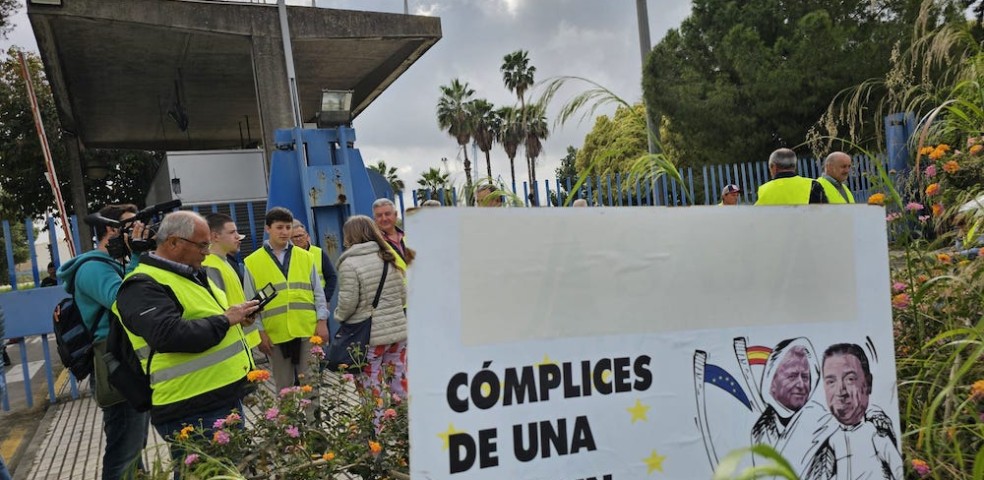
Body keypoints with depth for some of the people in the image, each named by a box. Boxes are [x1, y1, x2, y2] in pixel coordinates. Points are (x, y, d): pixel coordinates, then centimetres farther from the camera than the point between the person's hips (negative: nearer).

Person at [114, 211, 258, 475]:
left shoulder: (191, 274, 16)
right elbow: (170, 335, -29)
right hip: (193, 410, -9)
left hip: (228, 397, 9)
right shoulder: (143, 286, -14)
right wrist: (225, 320, -17)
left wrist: (237, 315, 6)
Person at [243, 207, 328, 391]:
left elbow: (318, 293, 7)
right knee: (284, 387, 12)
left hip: (308, 330, 1)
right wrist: (259, 332, -3)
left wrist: (322, 321, -1)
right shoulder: (252, 262, 1)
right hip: (276, 334, -1)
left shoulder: (305, 257, 6)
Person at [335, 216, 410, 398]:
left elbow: (348, 302, -12)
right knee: (399, 381, 13)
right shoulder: (388, 259, 10)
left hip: (369, 335, -6)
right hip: (398, 330, 6)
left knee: (372, 387, 1)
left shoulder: (349, 264, -11)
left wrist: (339, 316, 7)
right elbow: (403, 295, 11)